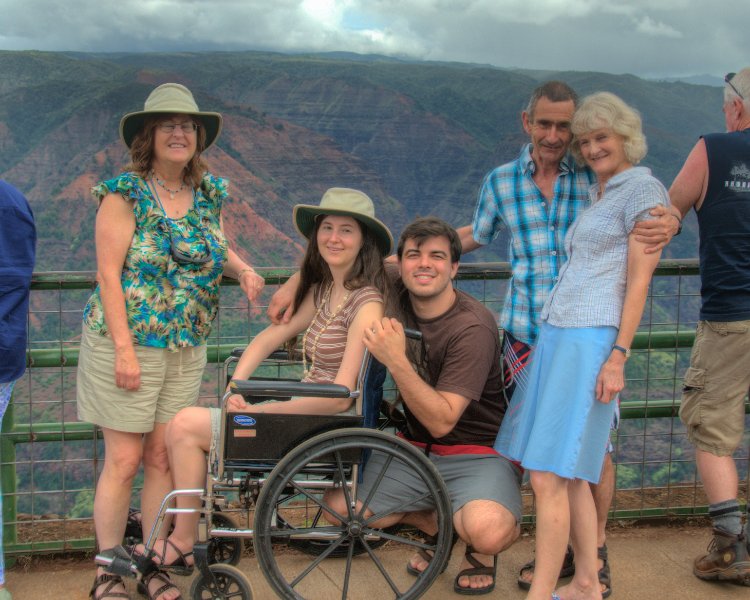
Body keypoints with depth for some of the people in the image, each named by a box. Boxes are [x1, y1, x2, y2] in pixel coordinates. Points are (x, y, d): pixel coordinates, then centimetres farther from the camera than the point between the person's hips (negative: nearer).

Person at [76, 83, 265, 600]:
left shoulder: (210, 193, 8)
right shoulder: (125, 193, -8)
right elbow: (109, 273, -12)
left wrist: (243, 269, 4)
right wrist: (124, 348, -18)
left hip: (187, 349, 4)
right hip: (128, 343, -4)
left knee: (163, 459, 8)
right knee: (124, 460, 0)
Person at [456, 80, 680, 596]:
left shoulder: (599, 177, -2)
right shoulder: (501, 182, 6)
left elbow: (653, 213, 0)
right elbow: (476, 234, 21)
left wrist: (669, 223, -24)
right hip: (526, 336, 2)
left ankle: (596, 549, 24)